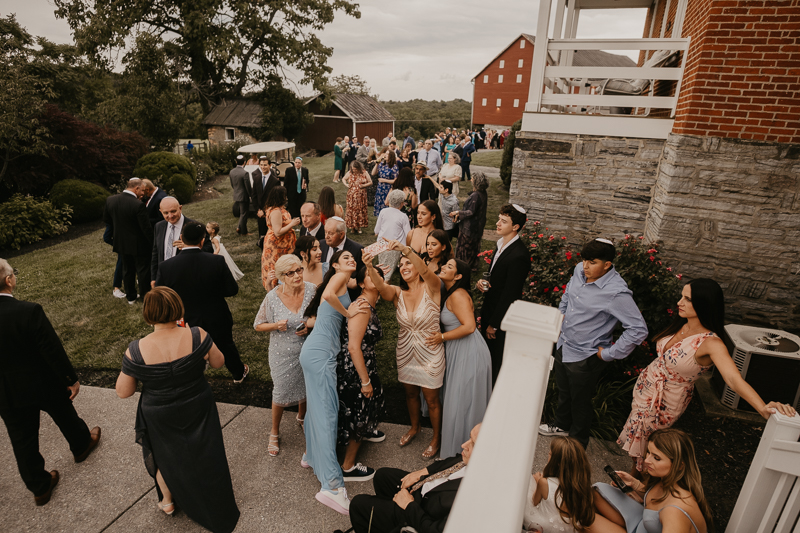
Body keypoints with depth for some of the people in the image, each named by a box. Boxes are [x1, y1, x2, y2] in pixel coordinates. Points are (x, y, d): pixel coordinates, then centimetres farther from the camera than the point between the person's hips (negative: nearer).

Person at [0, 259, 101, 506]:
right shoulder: (29, 311, -27)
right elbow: (53, 350, -21)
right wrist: (72, 379, -8)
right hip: (44, 384, -3)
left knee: (23, 440, 17)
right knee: (65, 417, 25)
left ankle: (39, 487, 32)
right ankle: (82, 444, 51)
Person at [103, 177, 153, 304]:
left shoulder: (110, 200, -6)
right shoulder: (138, 205, -26)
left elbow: (106, 219, 9)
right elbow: (146, 228, -21)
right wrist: (152, 244, -8)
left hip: (121, 242, 6)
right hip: (138, 245, -6)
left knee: (127, 269, 19)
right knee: (143, 270, 11)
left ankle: (130, 297, 32)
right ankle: (145, 297, 22)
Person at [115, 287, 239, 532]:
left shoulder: (137, 350, -25)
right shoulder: (197, 336, -25)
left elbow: (123, 392, -12)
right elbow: (218, 362, -8)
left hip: (160, 418, 0)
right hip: (198, 410, 1)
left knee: (165, 454, 29)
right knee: (205, 454, 24)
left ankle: (168, 500, 55)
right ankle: (219, 505, 46)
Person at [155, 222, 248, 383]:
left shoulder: (166, 266, -20)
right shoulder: (217, 262, -23)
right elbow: (232, 290, -14)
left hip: (185, 323, 0)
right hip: (217, 322, 0)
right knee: (226, 347, 25)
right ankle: (239, 373, 50)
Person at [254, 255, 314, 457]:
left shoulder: (312, 289, -15)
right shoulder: (272, 297, -19)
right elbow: (258, 325, -7)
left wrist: (311, 324, -21)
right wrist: (276, 326, -26)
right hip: (283, 354, -2)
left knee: (307, 388, 21)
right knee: (281, 394, 12)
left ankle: (302, 417, 54)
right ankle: (275, 433, 40)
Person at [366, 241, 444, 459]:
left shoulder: (431, 288, -16)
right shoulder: (398, 293, -6)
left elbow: (425, 270, -38)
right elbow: (381, 286, -27)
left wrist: (405, 250, -54)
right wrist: (369, 266, -47)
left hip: (429, 353, -4)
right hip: (405, 352, 4)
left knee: (431, 399, 12)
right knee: (410, 393, 24)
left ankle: (436, 438, 38)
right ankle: (414, 427, 51)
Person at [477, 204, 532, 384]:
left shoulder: (519, 255, -26)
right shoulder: (501, 245, 4)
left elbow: (510, 294, -22)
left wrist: (493, 324, -15)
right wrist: (483, 283, -6)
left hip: (503, 317, -8)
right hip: (489, 309, 8)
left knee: (498, 361, 10)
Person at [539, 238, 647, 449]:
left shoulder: (617, 293, -29)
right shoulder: (579, 270, -7)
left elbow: (639, 330, -27)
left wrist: (609, 353, -21)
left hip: (585, 357, -7)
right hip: (563, 346, 7)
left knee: (580, 402, 17)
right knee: (563, 392, 29)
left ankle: (577, 441, 43)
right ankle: (561, 424, 56)